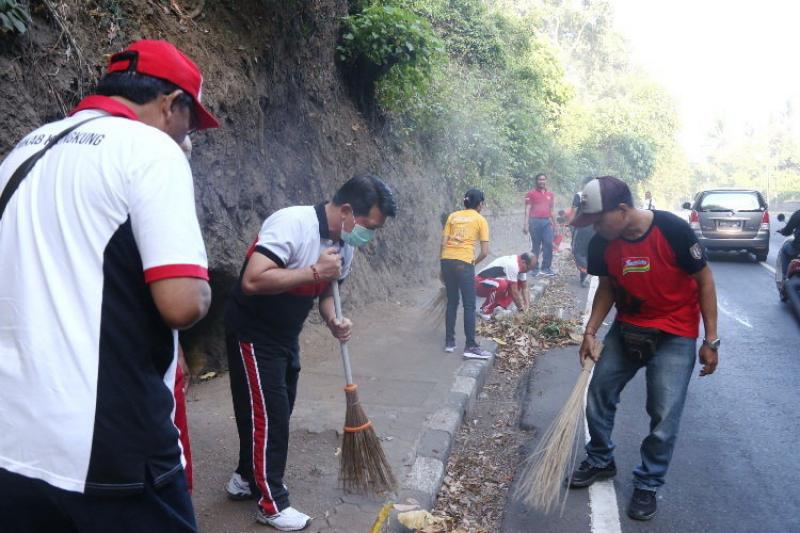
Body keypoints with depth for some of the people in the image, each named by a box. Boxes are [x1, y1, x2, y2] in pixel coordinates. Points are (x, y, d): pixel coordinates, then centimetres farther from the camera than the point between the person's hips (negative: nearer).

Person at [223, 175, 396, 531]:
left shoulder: (344, 244, -2)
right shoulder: (291, 223, -28)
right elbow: (252, 281, -36)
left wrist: (333, 322, -10)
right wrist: (314, 270, -32)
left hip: (286, 335, 9)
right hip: (252, 332, -8)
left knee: (277, 410, 17)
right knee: (266, 413, -1)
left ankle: (247, 479, 36)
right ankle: (272, 504, 15)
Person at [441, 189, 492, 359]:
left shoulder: (453, 216, 16)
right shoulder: (480, 220, 7)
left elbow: (443, 243, 10)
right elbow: (485, 252, 1)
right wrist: (474, 262, 19)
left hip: (447, 261, 4)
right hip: (464, 263, -4)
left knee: (452, 303, 17)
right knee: (469, 306, 3)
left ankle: (449, 342, 20)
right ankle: (470, 346, 2)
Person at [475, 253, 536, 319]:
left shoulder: (520, 267, 4)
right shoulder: (512, 265, -27)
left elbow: (525, 288, 9)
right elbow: (514, 292, -24)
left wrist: (527, 306, -1)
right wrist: (521, 308, -13)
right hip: (480, 284, -10)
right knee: (502, 284, -36)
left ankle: (500, 307, 2)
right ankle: (485, 311, -20)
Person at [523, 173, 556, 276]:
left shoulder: (550, 194, 15)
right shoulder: (531, 193, 3)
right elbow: (527, 209, -2)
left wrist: (554, 224, 20)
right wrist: (526, 224, -9)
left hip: (547, 222, 3)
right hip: (535, 221, -3)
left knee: (548, 244, -6)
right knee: (535, 245, 1)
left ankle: (546, 268, 1)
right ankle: (534, 268, 8)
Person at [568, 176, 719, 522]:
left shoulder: (672, 230, -24)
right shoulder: (602, 244, -11)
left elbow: (704, 280, -13)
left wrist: (711, 340, -11)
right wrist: (591, 331, -6)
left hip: (674, 334, -4)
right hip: (627, 328, 5)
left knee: (665, 415, -4)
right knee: (599, 393, 7)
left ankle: (648, 485, 17)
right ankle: (600, 461, 30)